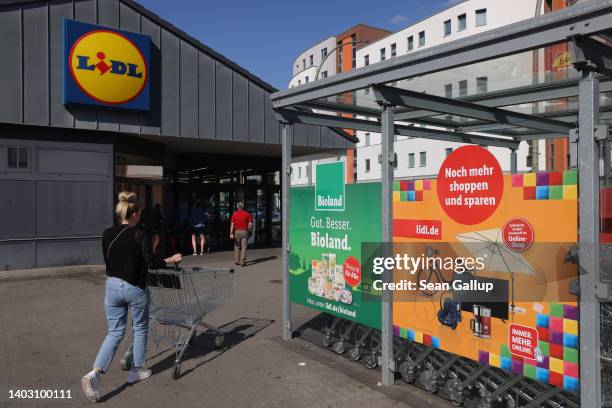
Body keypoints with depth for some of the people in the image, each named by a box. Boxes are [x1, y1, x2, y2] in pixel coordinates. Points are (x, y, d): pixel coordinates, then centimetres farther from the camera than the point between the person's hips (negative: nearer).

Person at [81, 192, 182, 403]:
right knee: (140, 329, 16)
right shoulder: (139, 235, -14)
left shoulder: (107, 234, 1)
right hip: (135, 288, -4)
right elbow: (151, 263, -14)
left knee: (115, 332, 11)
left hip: (112, 286, 4)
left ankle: (95, 373, -5)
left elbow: (107, 260, 12)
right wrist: (171, 259, 1)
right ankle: (137, 370, 27)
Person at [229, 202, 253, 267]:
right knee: (243, 247, -2)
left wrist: (231, 233, -8)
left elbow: (232, 224, -6)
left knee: (237, 246, 14)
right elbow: (250, 224, -5)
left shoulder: (234, 214, 1)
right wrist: (249, 230, 10)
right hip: (244, 231, -1)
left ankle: (236, 261, 13)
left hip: (237, 231, 1)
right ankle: (243, 262, -7)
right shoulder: (247, 214, 0)